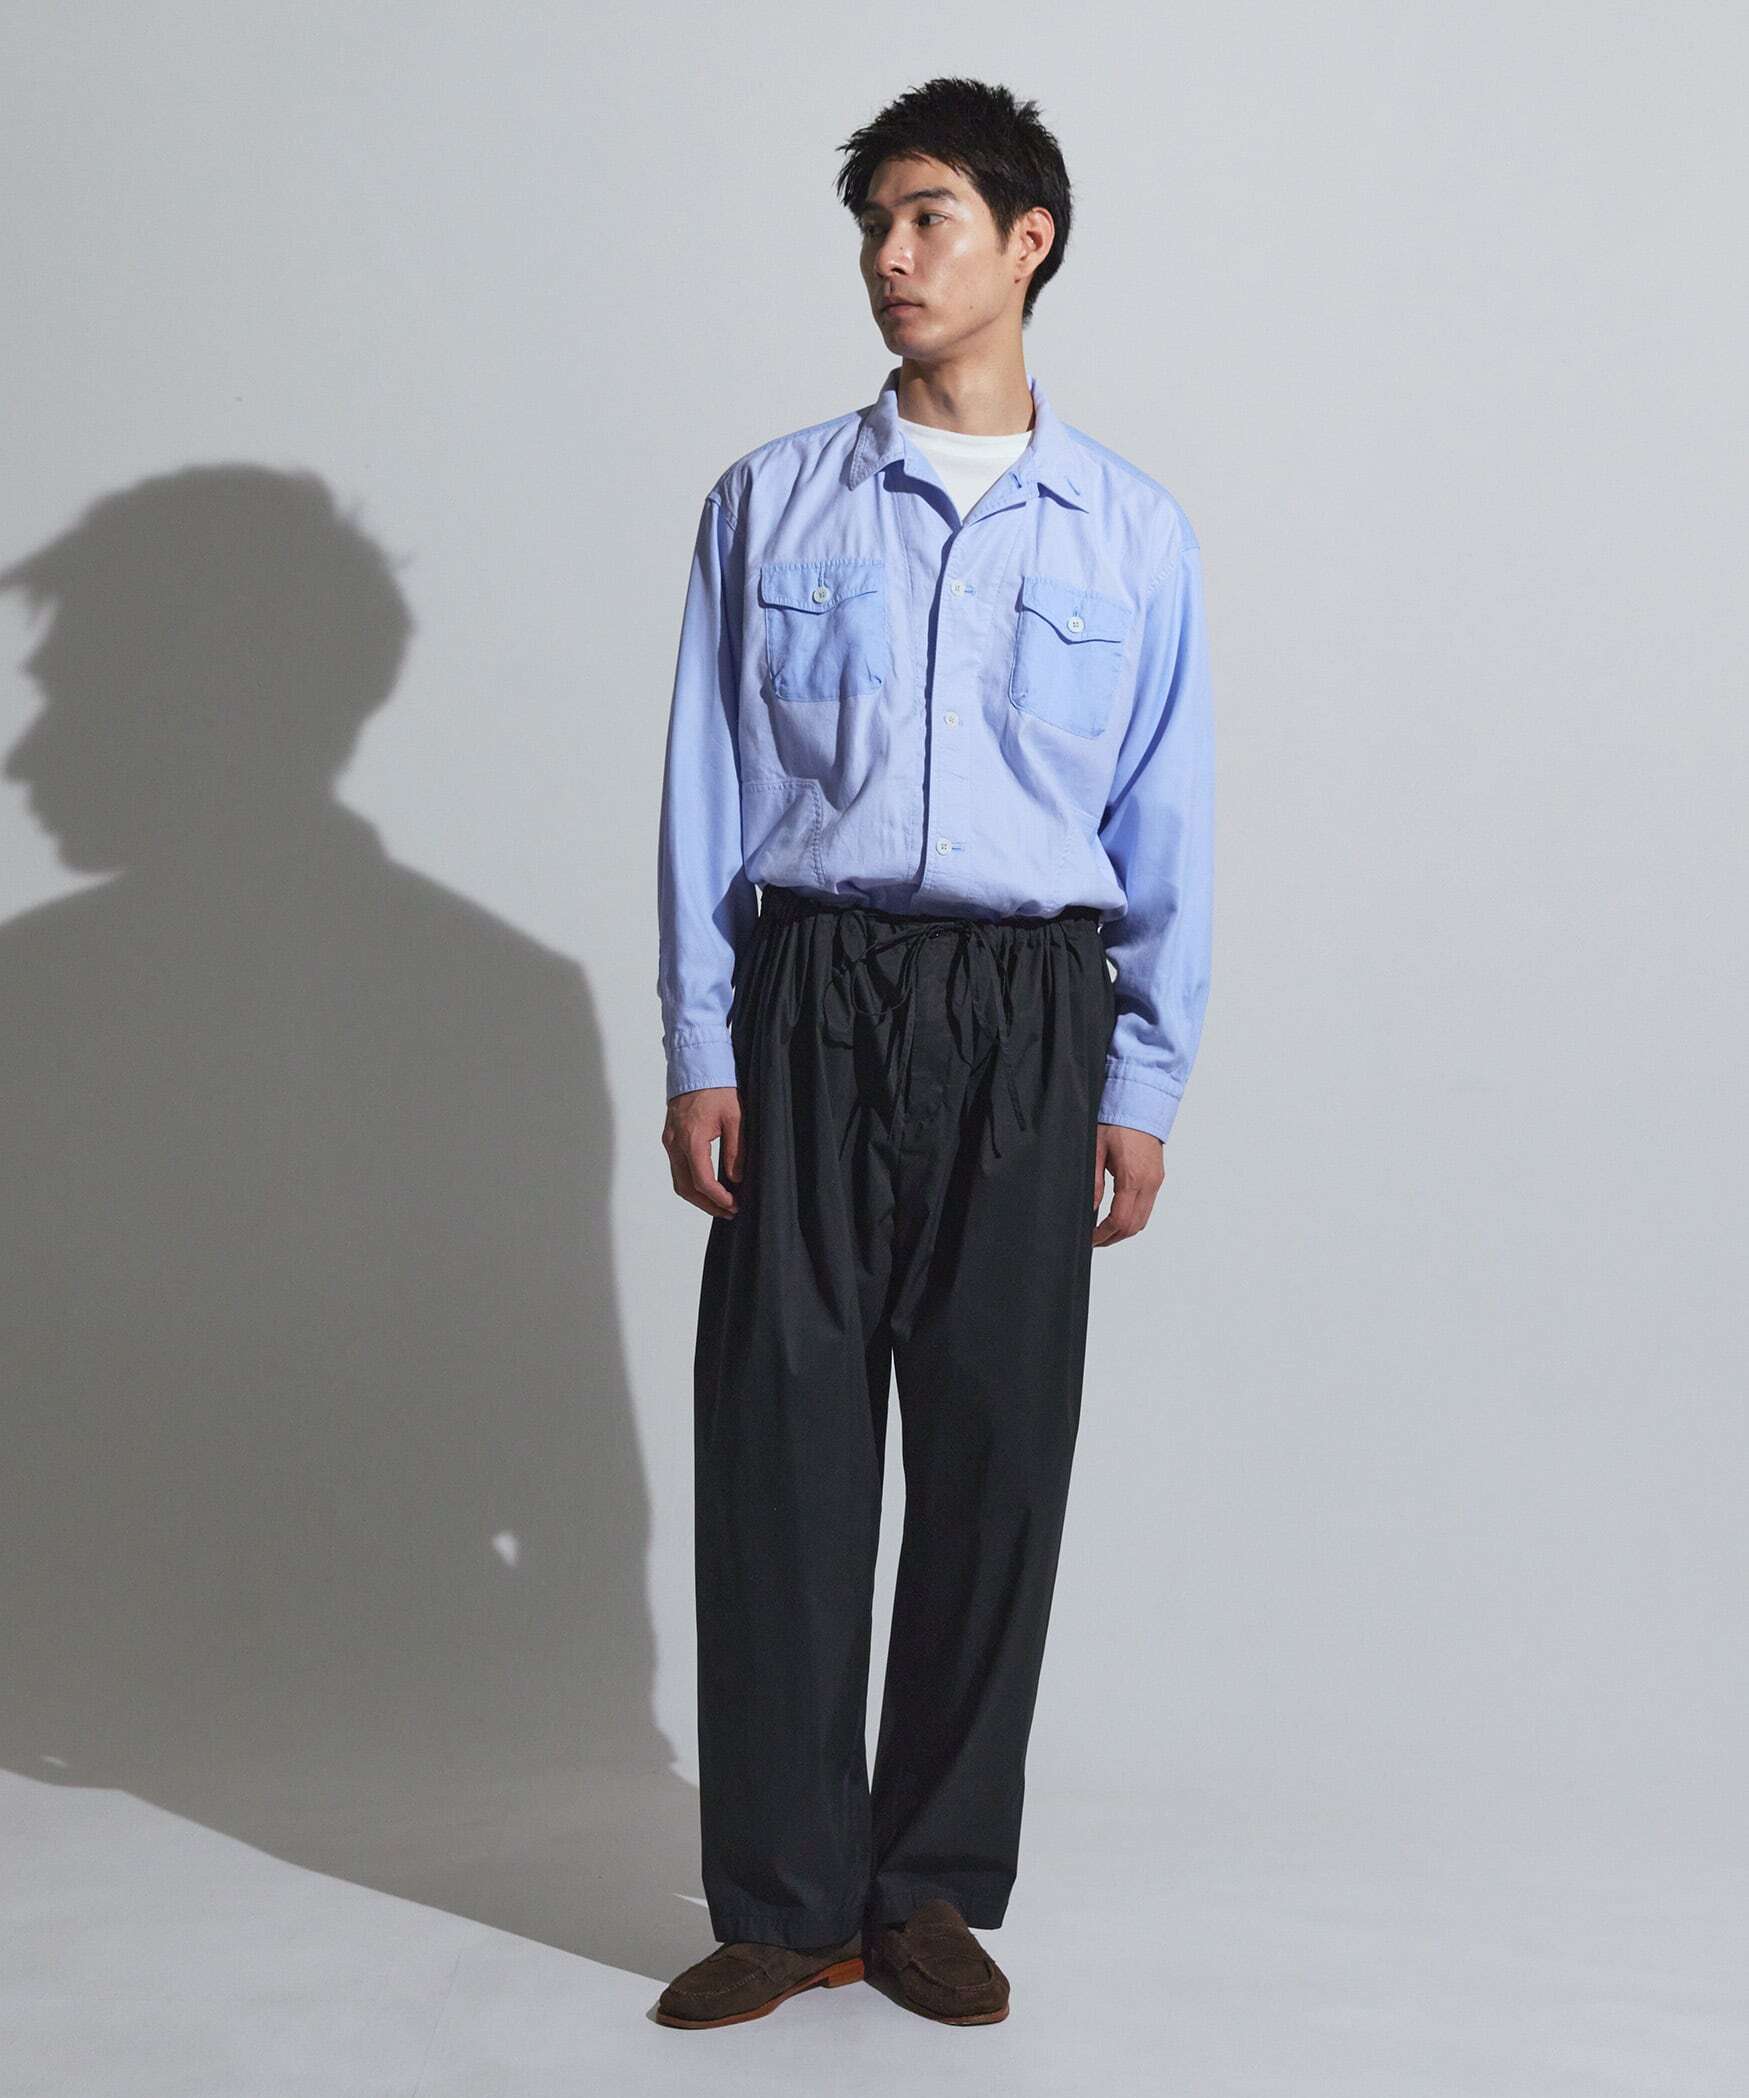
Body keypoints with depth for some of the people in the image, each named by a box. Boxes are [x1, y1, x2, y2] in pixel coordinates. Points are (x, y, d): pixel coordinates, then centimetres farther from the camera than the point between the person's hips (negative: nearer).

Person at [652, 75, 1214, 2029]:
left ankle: (933, 1886, 18)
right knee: (782, 1442, 0)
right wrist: (697, 1053, 0)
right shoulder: (773, 503, 7)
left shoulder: (1131, 530, 7)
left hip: (1029, 1012, 0)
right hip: (812, 1001, 0)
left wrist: (1142, 1084, 4)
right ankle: (783, 1900, 11)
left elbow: (1166, 823, 8)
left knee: (997, 1449, 4)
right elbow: (705, 787, 6)